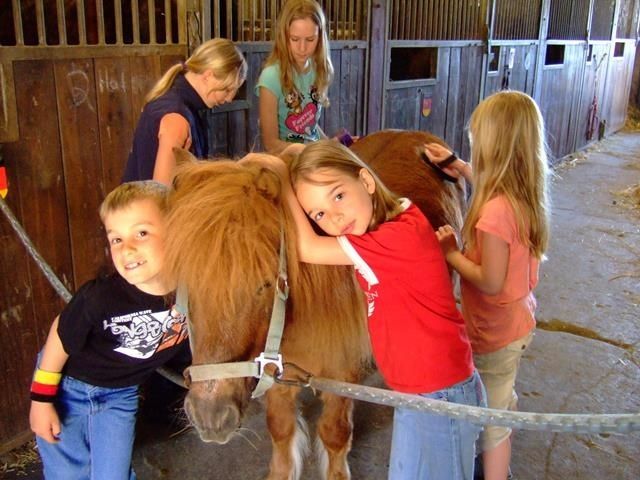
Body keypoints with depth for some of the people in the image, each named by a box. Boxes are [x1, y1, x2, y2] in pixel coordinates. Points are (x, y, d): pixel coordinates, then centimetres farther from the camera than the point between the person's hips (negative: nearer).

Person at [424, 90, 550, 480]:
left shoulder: (494, 212, -33)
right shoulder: (525, 195, -6)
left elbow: (490, 282, -29)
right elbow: (492, 184, 18)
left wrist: (451, 254, -17)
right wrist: (459, 166, 16)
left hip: (496, 335, -10)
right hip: (519, 322, 10)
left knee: (492, 419, 10)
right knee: (503, 401, 31)